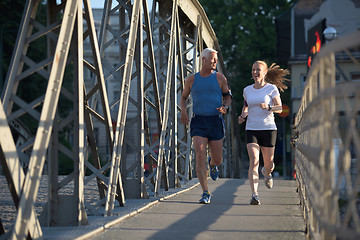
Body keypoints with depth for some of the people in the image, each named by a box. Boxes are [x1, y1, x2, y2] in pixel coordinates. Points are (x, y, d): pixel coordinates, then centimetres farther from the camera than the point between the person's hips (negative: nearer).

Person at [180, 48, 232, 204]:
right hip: (199, 122, -1)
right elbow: (183, 97, 19)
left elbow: (227, 95, 17)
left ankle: (213, 164, 46)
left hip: (216, 122, 1)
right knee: (200, 157, -15)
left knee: (218, 160, 6)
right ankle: (205, 193, -10)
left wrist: (225, 107, -5)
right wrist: (183, 111, 0)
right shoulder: (191, 80, 6)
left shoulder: (220, 78, 5)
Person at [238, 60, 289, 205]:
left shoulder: (272, 89, -1)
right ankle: (254, 195, -22)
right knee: (254, 161, -17)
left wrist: (268, 107, -22)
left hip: (268, 129, -1)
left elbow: (279, 108, -2)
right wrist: (242, 116, 4)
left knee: (269, 164, 6)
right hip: (251, 130, 1)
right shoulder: (247, 90, 8)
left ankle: (267, 172, 46)